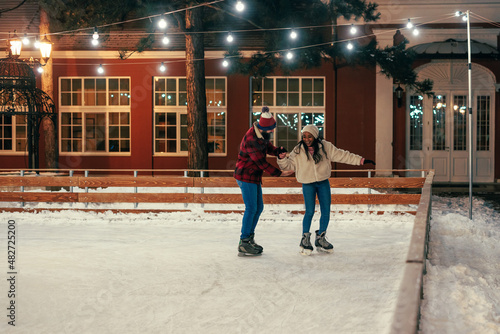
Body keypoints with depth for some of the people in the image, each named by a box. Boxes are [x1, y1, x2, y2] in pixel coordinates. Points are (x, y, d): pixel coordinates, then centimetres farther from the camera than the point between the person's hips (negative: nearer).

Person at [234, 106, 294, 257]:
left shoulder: (263, 135, 3)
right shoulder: (251, 140, -26)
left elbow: (268, 147, 14)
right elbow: (261, 162, -23)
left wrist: (278, 151, -10)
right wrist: (279, 173, -16)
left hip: (254, 176, 10)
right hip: (246, 176, -10)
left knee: (259, 207, 12)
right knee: (251, 208, -11)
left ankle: (250, 238, 22)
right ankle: (243, 244, -8)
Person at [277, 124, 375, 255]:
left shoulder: (325, 147, -4)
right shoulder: (298, 151, -6)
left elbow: (341, 155, 1)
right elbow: (288, 165, -3)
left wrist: (360, 160, -1)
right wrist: (282, 158, -25)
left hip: (323, 183, 3)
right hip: (308, 185, -2)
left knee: (326, 211, 3)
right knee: (309, 211, -11)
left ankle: (321, 239, 20)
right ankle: (305, 240, 5)